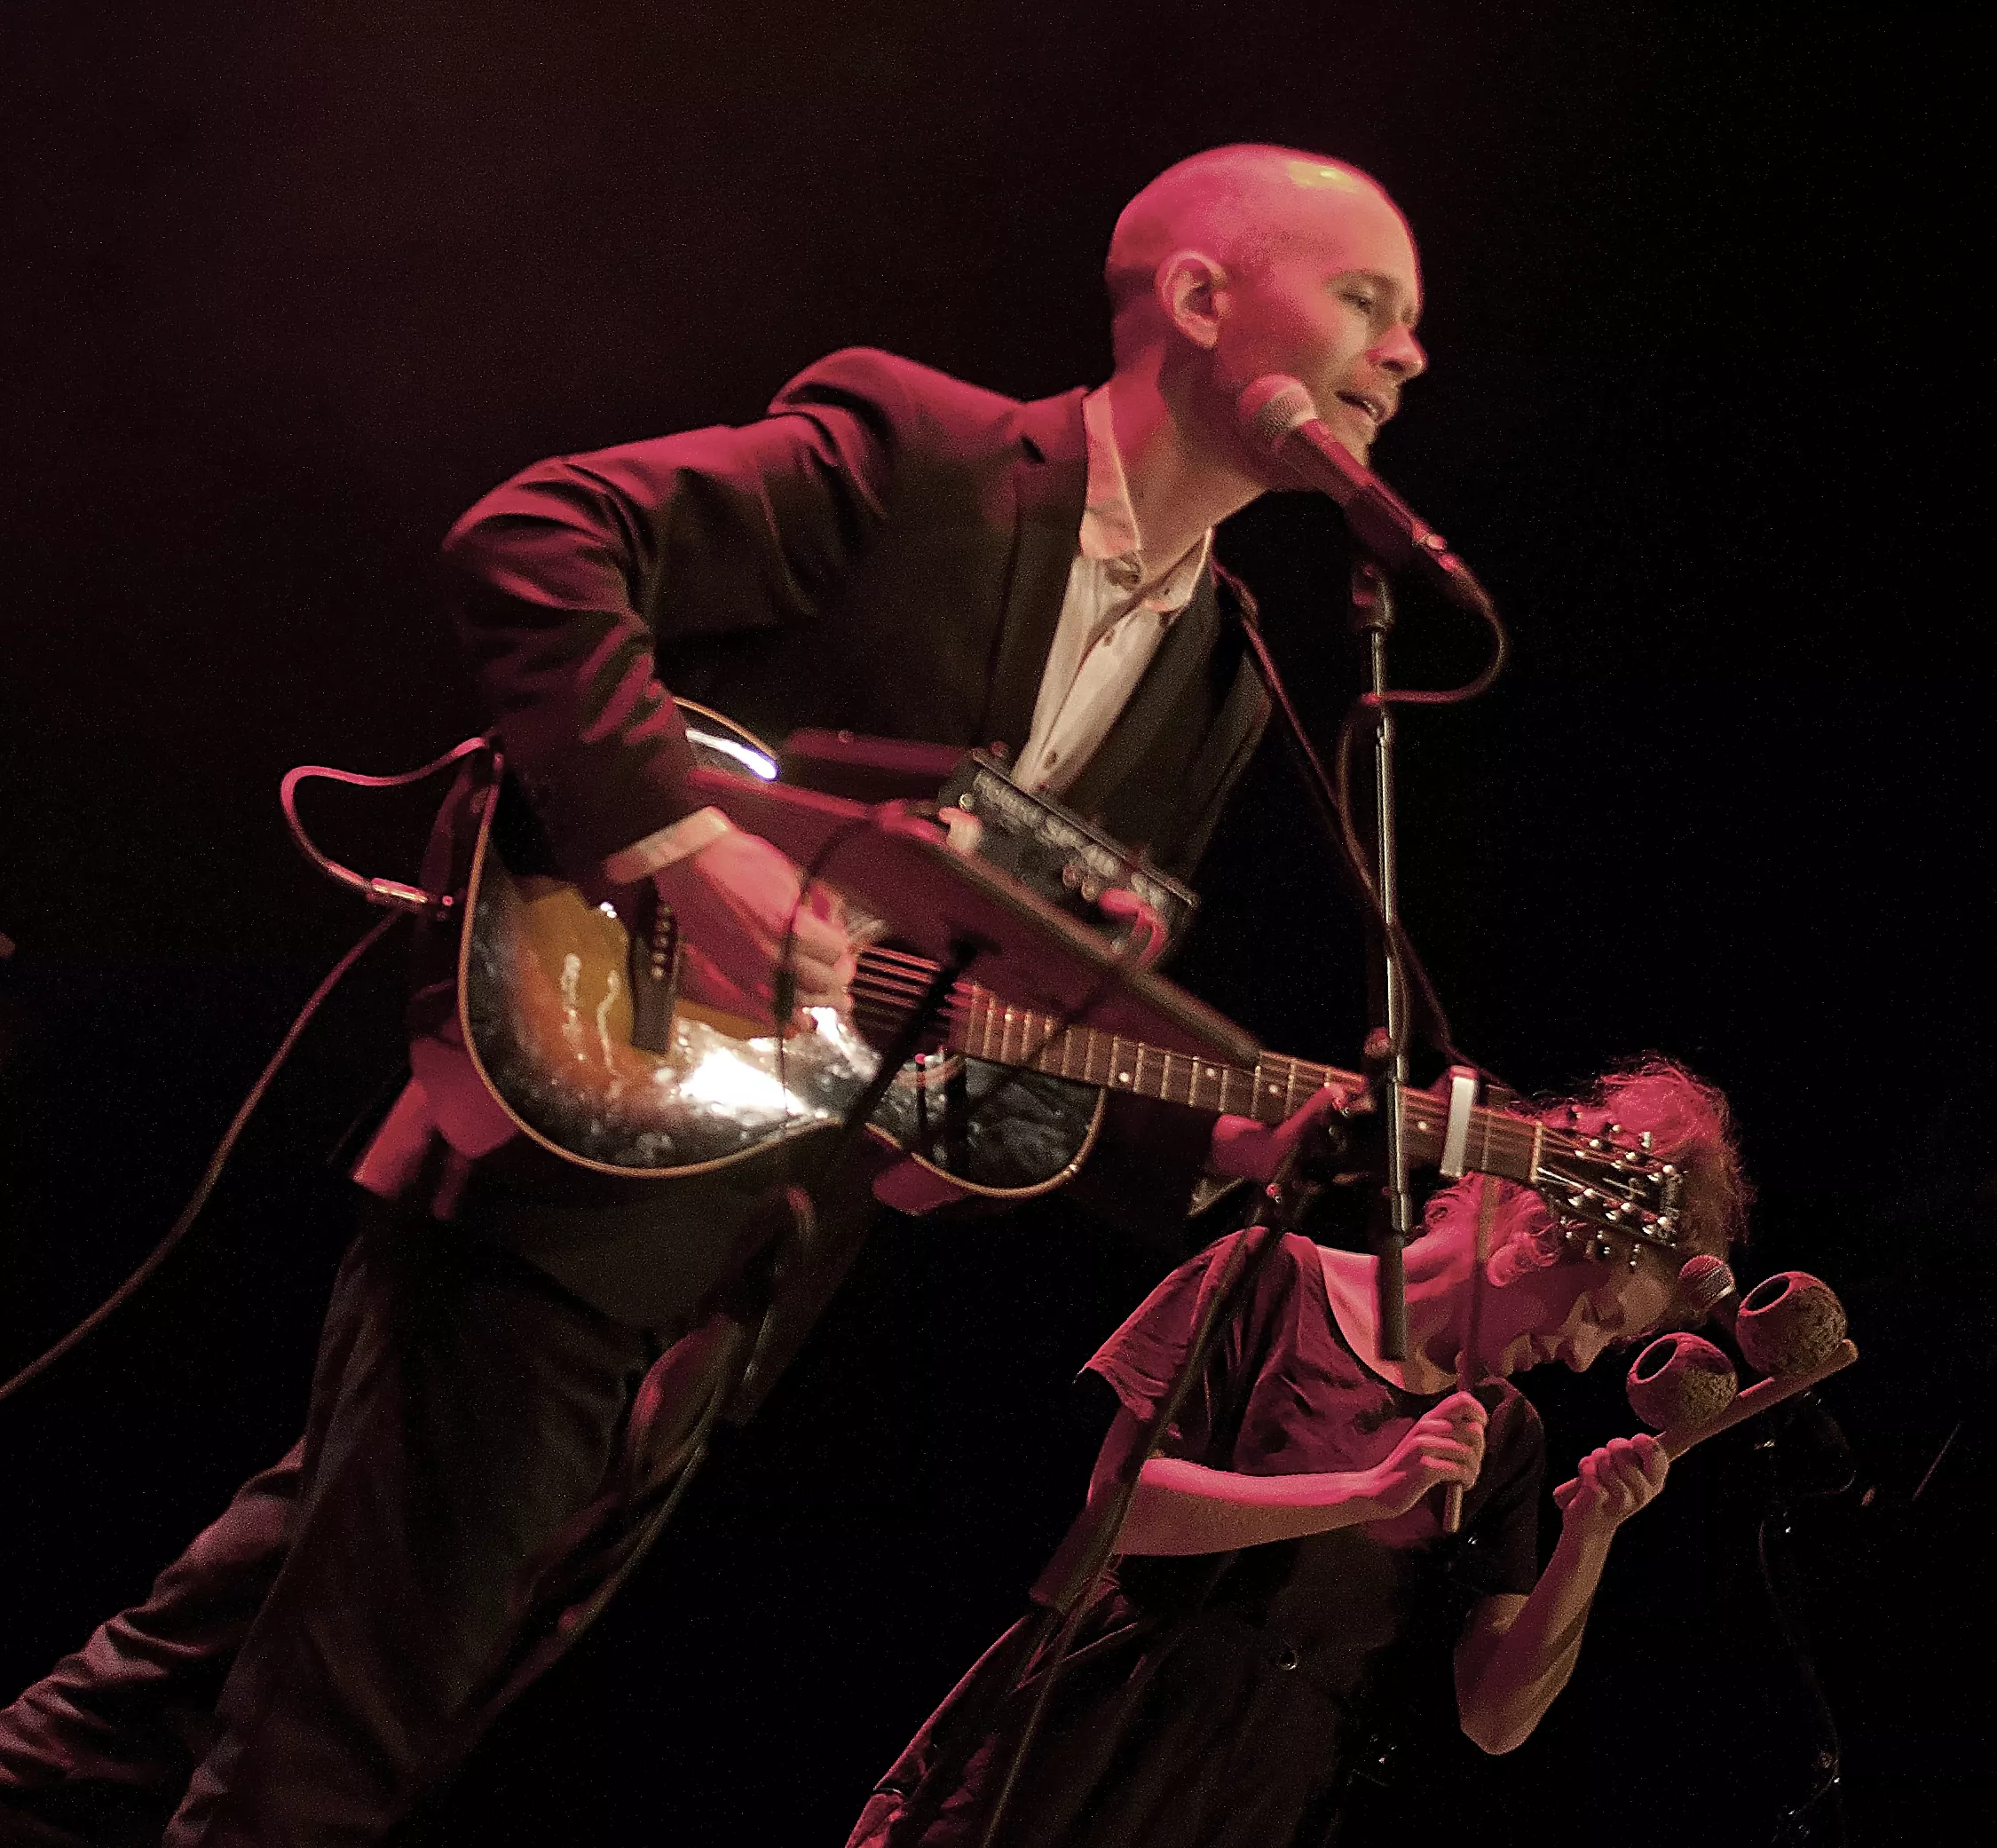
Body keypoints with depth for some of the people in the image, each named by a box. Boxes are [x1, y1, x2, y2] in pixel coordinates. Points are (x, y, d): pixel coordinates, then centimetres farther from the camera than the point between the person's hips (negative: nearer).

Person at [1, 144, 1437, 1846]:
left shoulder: (1220, 677, 14)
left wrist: (1236, 1136, -1)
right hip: (580, 1155, -8)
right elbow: (531, 541, -16)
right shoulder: (916, 458, -9)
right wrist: (681, 834, -24)